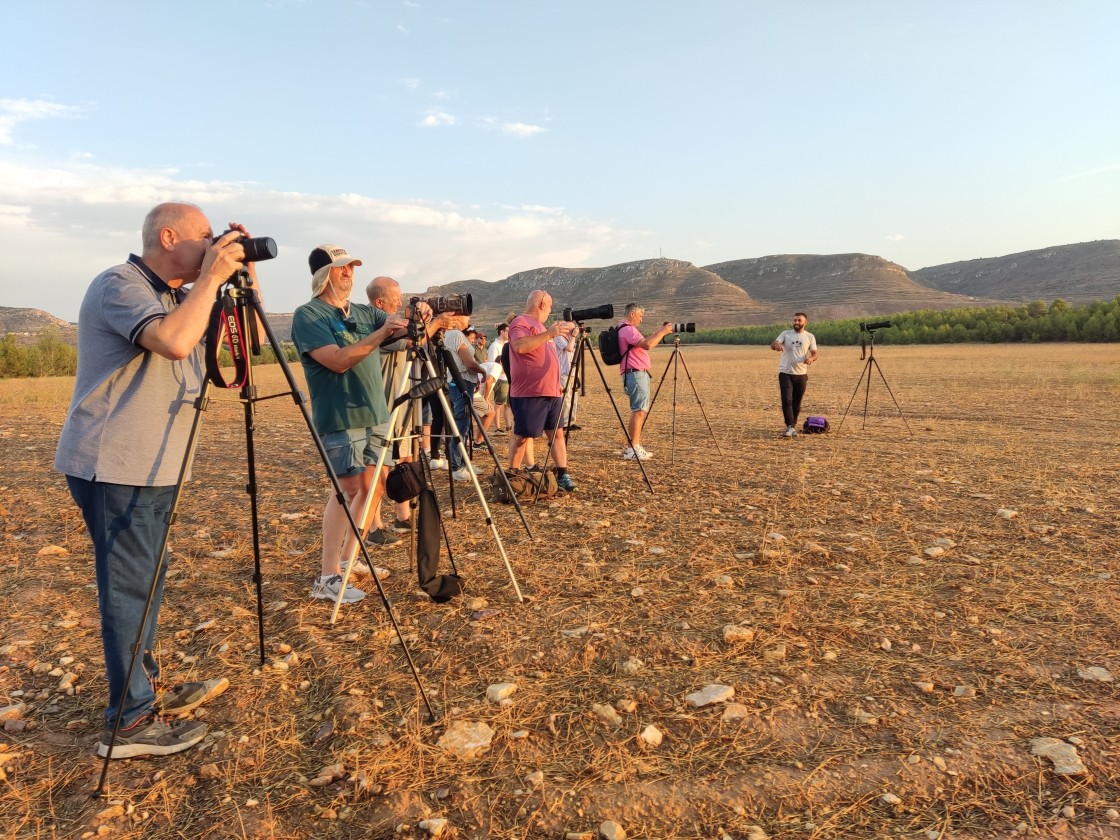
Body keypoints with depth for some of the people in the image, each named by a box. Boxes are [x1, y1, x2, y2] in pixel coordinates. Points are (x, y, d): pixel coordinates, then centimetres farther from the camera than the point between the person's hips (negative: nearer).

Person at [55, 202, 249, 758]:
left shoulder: (175, 294, 13)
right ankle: (131, 724, 5)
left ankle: (145, 690, 32)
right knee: (129, 589, -4)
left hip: (150, 466, 9)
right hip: (115, 467, -9)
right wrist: (212, 277, -21)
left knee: (144, 585, 17)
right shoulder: (118, 286, -13)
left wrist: (243, 276, 3)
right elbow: (174, 341, -32)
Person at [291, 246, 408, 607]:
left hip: (376, 414, 7)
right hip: (341, 418, -7)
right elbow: (338, 360, -19)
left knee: (375, 485, 9)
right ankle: (327, 577, -4)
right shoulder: (307, 315, -8)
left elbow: (401, 325, 6)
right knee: (349, 489, -11)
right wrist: (380, 334, -25)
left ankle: (350, 557, 24)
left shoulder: (364, 313, 14)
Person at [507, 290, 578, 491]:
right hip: (528, 393, -9)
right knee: (521, 435, -2)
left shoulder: (539, 325, 23)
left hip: (551, 392, 9)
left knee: (557, 433, 6)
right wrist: (549, 333, -26)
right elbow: (520, 346, -28)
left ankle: (562, 475, 9)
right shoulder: (521, 322, -8)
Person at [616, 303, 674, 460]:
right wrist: (662, 332, -15)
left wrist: (659, 332, 13)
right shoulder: (628, 329, -13)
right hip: (635, 373, -11)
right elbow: (647, 344, -26)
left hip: (640, 373, 11)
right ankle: (632, 449, -12)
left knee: (640, 411, 13)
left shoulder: (627, 328, 20)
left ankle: (636, 446, 17)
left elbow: (645, 341, 23)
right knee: (638, 411, -12)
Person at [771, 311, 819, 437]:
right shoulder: (785, 333, 1)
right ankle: (790, 427, -13)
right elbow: (773, 345, -11)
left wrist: (811, 358, -20)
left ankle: (793, 426, 22)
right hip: (785, 373, -2)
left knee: (796, 403, 10)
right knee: (786, 400, -12)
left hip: (801, 374, 2)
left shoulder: (810, 336, 5)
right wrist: (777, 345, -37)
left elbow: (815, 353, 4)